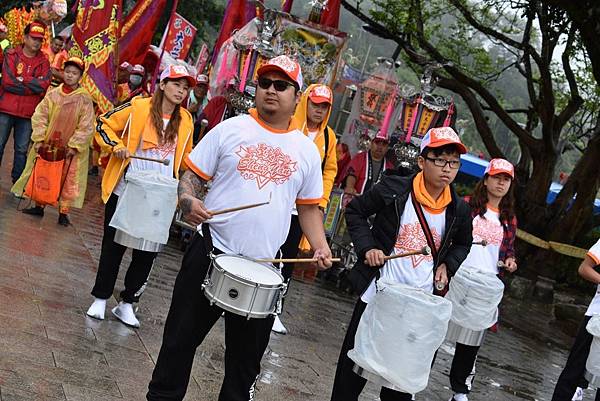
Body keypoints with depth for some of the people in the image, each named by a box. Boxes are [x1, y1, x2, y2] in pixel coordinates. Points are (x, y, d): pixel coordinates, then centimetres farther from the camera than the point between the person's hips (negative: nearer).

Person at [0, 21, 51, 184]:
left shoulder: (44, 62, 6)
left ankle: (17, 183, 17)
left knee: (21, 150, 8)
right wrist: (34, 86, -11)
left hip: (28, 112, 2)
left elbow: (45, 84, -8)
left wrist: (22, 79, -12)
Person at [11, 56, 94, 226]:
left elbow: (86, 127, -10)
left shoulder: (84, 99, -8)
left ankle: (63, 212, 12)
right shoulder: (53, 94, 0)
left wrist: (74, 145, -14)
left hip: (71, 148, -3)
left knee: (68, 180, 2)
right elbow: (39, 117, 0)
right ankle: (39, 206, 25)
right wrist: (39, 139, -9)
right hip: (48, 145, 3)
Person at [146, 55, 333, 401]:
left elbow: (309, 206, 13)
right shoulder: (230, 129, 0)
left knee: (247, 356, 13)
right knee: (181, 337, 9)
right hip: (211, 253, -1)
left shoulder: (307, 150, 7)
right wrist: (188, 200, -19)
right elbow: (192, 176, 2)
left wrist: (320, 246, -3)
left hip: (264, 269, 2)